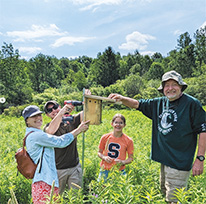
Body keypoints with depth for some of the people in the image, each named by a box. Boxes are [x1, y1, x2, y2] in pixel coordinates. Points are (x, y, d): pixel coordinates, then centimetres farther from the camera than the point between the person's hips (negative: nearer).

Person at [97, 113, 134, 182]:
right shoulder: (105, 137, -2)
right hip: (105, 170, 1)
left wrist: (123, 162, -15)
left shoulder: (128, 141, -5)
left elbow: (130, 158, 4)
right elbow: (99, 152, 10)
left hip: (119, 171, -1)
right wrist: (104, 157, -10)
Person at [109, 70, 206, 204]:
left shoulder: (192, 104, -10)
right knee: (164, 192, 21)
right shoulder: (160, 103, 8)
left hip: (179, 162, -7)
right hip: (164, 159, 7)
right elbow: (137, 104, 10)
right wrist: (122, 98, -9)